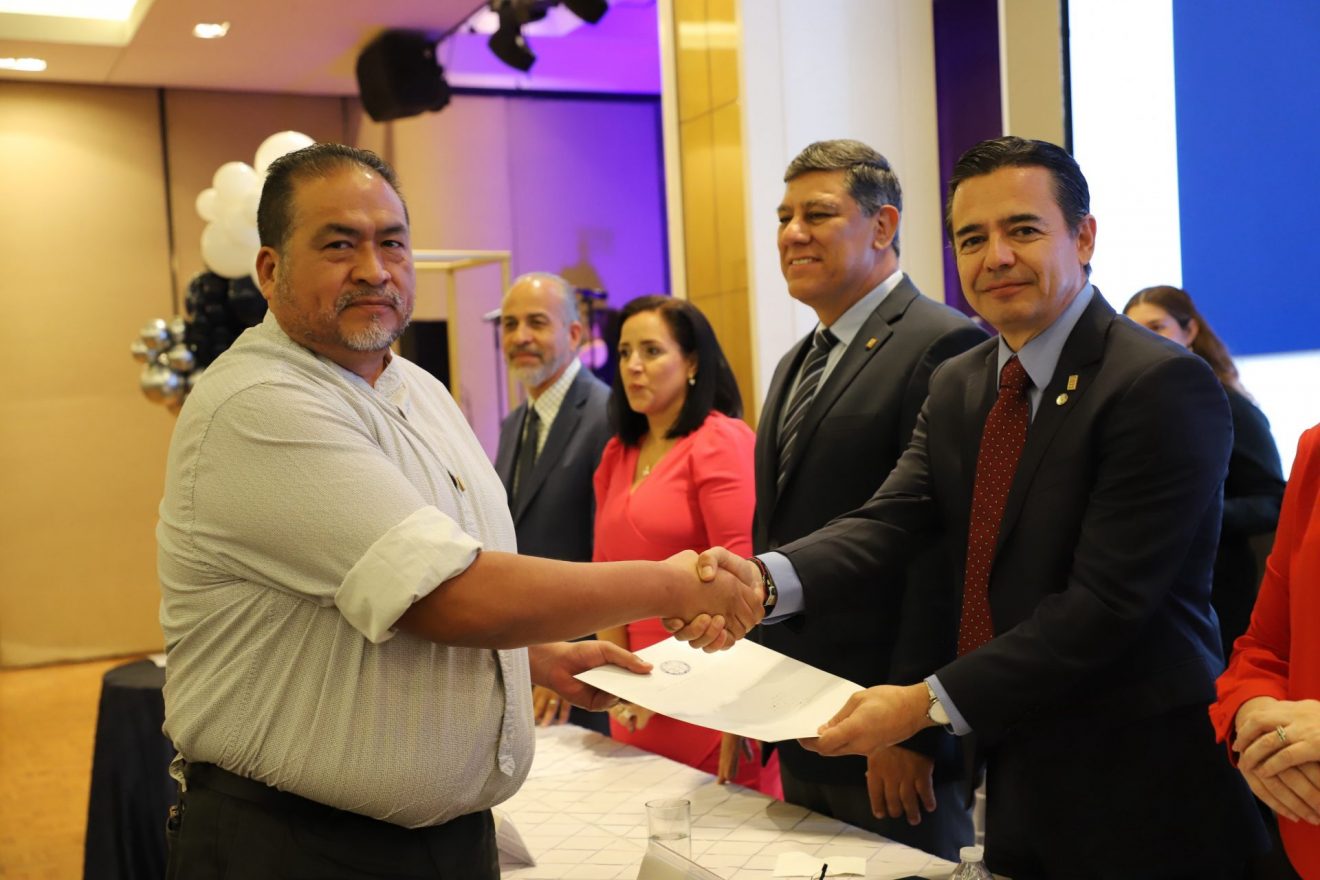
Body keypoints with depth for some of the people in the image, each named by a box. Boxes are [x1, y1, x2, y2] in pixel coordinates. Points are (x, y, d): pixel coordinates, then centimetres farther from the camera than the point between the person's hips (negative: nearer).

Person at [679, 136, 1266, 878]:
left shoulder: (1164, 386, -17)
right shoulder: (957, 386, 7)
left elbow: (1106, 602, -22)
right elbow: (892, 521, -6)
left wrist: (930, 704, -23)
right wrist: (764, 579, -24)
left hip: (1137, 796, -6)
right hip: (1016, 778, 6)